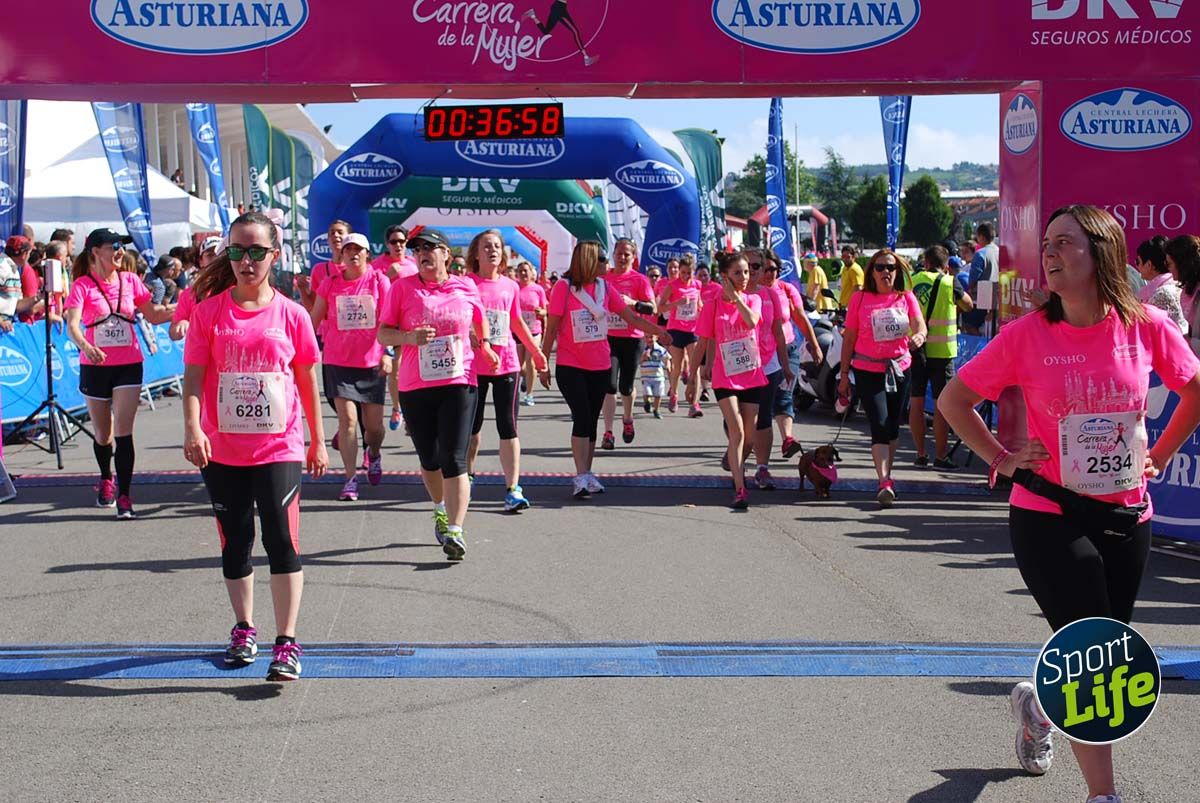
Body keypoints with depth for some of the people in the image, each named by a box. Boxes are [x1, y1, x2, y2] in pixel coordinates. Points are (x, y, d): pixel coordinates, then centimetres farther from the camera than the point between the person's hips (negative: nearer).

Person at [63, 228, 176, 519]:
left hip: (129, 365, 1)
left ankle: (124, 495, -7)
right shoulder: (83, 285, -7)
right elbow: (71, 324, -20)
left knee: (124, 431, -9)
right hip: (95, 366, -1)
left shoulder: (130, 281, 4)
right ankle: (106, 479, 41)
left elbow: (154, 315, 13)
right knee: (103, 434, 13)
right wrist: (85, 346, -40)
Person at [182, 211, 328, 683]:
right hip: (222, 450, 2)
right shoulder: (209, 310, 0)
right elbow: (194, 374, -2)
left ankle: (286, 643, -5)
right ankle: (243, 630, 30)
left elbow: (307, 379, 8)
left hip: (279, 447, -1)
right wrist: (192, 427, -18)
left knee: (282, 541, -8)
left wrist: (318, 441, 11)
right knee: (235, 542, 13)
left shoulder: (291, 314, 0)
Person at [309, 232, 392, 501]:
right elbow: (314, 320, 9)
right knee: (347, 418, -10)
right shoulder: (330, 283, 4)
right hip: (338, 361, 0)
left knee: (373, 424, 7)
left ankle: (374, 454, 41)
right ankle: (351, 479, -6)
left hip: (372, 362, 0)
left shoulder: (379, 280, 0)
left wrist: (388, 353, -12)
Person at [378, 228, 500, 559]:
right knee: (429, 458, 13)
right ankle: (441, 510, 41)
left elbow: (480, 320, 24)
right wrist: (409, 337, -16)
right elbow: (383, 333, 2)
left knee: (453, 459, -10)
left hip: (459, 383, -1)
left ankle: (455, 530, -13)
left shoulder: (466, 288, 6)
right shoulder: (403, 287, 3)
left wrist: (484, 345, 7)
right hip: (415, 386, 1)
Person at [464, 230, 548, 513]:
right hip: (474, 364, -2)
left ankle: (513, 489, -4)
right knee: (472, 425, 11)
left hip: (507, 364, 2)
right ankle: (467, 477, 31)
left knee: (508, 427, -3)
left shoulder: (511, 286, 7)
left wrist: (536, 351, 27)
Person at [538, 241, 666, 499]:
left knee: (591, 420, 9)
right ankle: (581, 477, -8)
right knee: (582, 418, -11)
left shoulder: (604, 287, 4)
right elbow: (551, 328, -6)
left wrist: (661, 332, -1)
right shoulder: (564, 288, -9)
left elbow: (632, 318, 7)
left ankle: (587, 474, 16)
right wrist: (544, 364, -5)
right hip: (570, 367, -5)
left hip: (600, 366, 5)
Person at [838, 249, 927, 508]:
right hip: (868, 370, -3)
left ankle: (886, 477, 27)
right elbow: (849, 338, 3)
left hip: (899, 368, 3)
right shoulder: (860, 299, 0)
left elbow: (920, 325, -11)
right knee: (880, 425, -13)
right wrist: (844, 374, 1)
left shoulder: (906, 298, 4)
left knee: (892, 426, 12)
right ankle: (885, 482, -20)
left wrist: (918, 337, -35)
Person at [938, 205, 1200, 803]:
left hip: (1126, 518, 3)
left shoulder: (1147, 328, -6)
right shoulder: (1026, 335, -10)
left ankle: (1036, 701, 50)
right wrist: (1004, 459, -5)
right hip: (1049, 518, -3)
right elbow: (952, 401, 1)